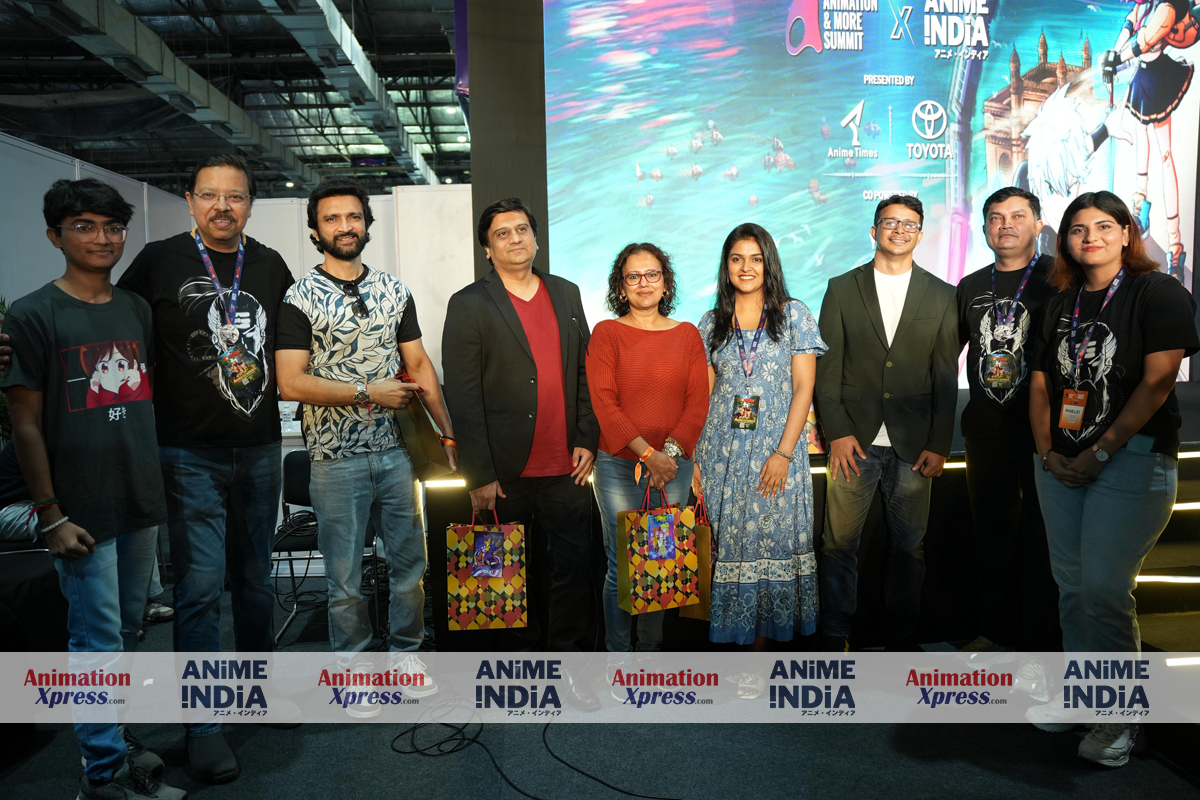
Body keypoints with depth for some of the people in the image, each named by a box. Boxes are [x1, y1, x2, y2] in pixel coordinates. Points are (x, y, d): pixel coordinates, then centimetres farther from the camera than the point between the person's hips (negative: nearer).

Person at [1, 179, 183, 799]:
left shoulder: (137, 310, 10)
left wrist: (160, 487, 12)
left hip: (141, 504, 6)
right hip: (83, 513, -6)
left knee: (127, 631, 15)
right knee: (98, 641, 0)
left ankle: (112, 740, 30)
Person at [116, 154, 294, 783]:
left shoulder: (269, 266, 8)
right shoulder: (160, 261, -3)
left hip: (259, 448, 4)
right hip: (190, 453, -4)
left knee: (255, 576, 16)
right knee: (200, 584, -3)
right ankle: (202, 723, 10)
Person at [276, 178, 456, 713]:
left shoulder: (394, 291, 8)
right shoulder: (301, 298, -5)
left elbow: (419, 365, 10)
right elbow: (291, 384, -12)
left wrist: (448, 432, 5)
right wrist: (368, 394, -14)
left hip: (396, 450, 4)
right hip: (337, 458, -4)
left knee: (410, 559, 12)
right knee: (345, 573, 8)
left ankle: (406, 653, 31)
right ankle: (352, 666, 26)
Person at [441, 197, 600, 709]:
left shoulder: (566, 294, 11)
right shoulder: (469, 305, -3)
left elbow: (584, 372, 13)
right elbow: (462, 396, -7)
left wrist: (587, 440, 5)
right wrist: (479, 476, -11)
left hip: (565, 469, 4)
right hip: (506, 473, -3)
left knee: (574, 570, 8)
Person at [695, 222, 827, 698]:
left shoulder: (794, 315, 3)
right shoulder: (712, 323, 10)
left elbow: (803, 388, -3)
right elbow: (702, 392, 11)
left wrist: (784, 453, -11)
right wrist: (695, 455, 3)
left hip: (775, 449, -2)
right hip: (721, 449, 2)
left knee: (767, 543, 0)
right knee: (725, 545, 4)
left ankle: (759, 647, 10)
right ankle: (725, 638, 16)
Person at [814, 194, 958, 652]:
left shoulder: (941, 296, 8)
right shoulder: (842, 288, 6)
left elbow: (946, 377, 6)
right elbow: (826, 367, 2)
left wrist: (939, 445, 0)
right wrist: (837, 432, -7)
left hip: (913, 444, 1)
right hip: (854, 441, -1)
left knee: (909, 547, 8)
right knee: (840, 543, 2)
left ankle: (902, 638, 23)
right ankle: (835, 637, 17)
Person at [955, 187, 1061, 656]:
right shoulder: (971, 287, 12)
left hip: (1042, 427, -5)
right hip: (985, 428, 5)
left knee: (1041, 538, 2)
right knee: (991, 532, 13)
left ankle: (1044, 643, 16)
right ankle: (999, 631, 28)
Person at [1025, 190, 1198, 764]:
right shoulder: (1062, 303, 14)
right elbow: (1040, 382, 13)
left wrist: (1100, 453, -13)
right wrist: (1046, 451, 0)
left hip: (1131, 458, -6)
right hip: (1060, 461, 6)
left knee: (1104, 587, -9)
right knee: (1070, 583, 10)